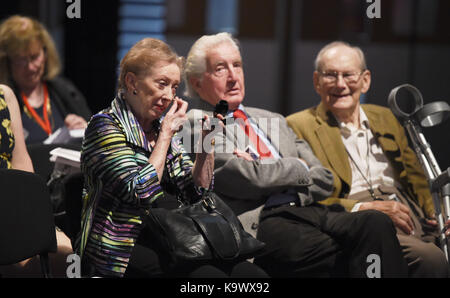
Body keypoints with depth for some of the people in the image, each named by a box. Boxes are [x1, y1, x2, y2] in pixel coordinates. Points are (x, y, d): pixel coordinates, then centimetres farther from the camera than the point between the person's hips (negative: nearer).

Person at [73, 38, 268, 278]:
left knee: (251, 272, -15)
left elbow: (197, 190, 14)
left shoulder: (161, 127, 16)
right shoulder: (105, 126, -6)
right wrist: (166, 134, -11)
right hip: (121, 249, -7)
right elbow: (141, 192, -17)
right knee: (210, 275, -28)